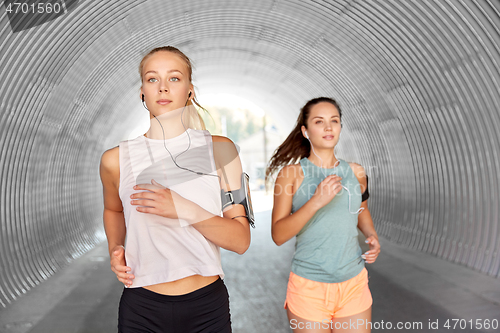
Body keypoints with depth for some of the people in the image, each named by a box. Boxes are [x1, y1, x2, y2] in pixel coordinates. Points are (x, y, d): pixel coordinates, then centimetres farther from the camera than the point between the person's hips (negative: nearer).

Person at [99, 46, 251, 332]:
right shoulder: (116, 160, -4)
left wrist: (185, 209, -22)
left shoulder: (219, 149, -6)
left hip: (207, 307, 0)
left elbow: (241, 241, -9)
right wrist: (115, 249, 1)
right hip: (142, 309, 1)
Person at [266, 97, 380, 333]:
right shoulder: (291, 173, -8)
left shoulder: (356, 172, 3)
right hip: (309, 287, -3)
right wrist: (316, 201, -26)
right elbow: (278, 235, -16)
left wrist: (372, 236, 4)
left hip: (354, 286, 3)